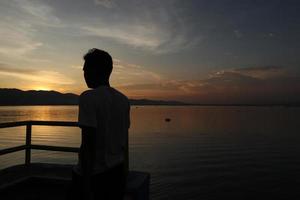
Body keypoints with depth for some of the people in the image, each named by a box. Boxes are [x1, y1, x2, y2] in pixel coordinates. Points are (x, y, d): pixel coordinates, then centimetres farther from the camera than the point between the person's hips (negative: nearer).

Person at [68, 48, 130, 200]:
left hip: (93, 175, -6)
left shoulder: (88, 98, -14)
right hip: (118, 173, 6)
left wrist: (86, 187, -13)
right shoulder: (123, 100, 5)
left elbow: (88, 144, -18)